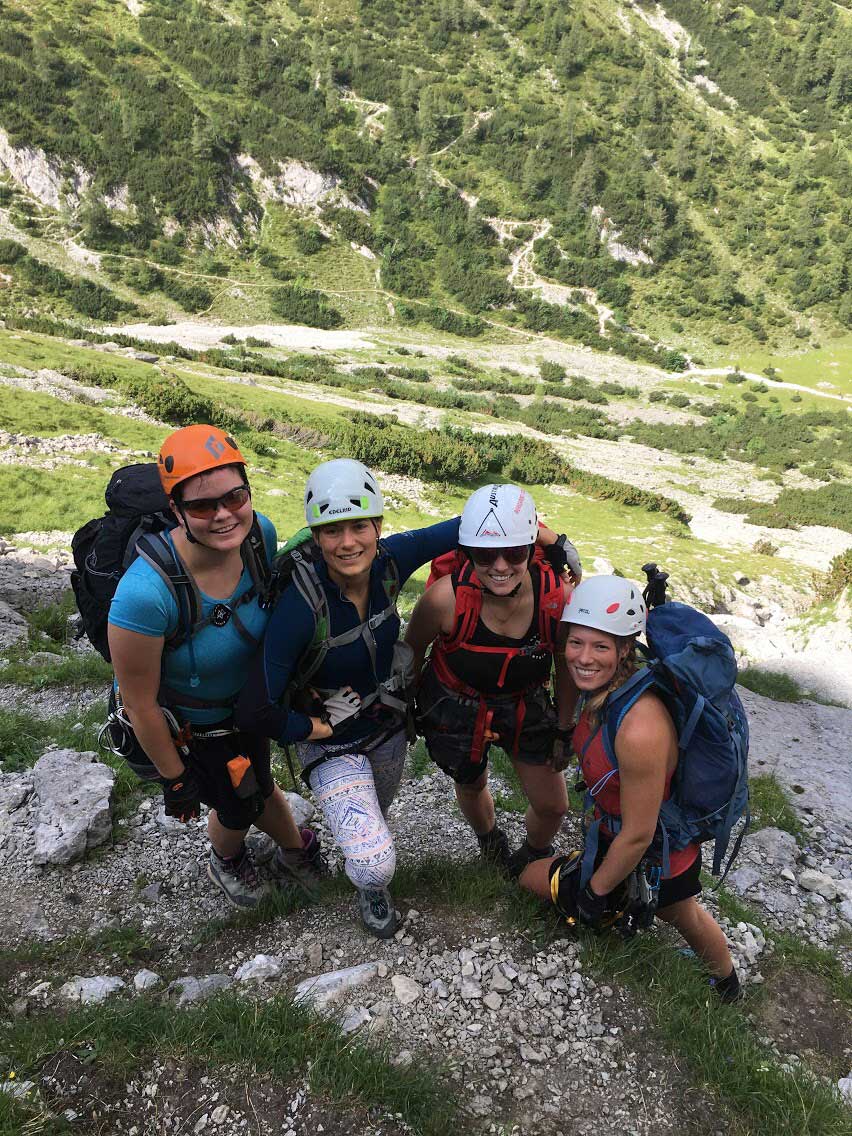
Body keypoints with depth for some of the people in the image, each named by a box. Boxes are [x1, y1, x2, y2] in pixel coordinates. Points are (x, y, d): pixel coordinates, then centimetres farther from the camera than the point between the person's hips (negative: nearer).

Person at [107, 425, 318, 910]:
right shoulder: (146, 593, -42)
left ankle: (296, 852, 57)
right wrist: (175, 779, -13)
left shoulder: (260, 533, -25)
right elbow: (141, 704, -26)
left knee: (257, 786, 25)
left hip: (242, 702, 4)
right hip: (178, 726, -3)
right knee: (236, 806, 18)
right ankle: (226, 861, 55)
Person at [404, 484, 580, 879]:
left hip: (525, 704, 1)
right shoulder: (445, 597, -33)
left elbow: (566, 667, -9)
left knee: (553, 805, 10)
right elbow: (412, 650, -11)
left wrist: (565, 731, 3)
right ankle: (490, 841, 61)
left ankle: (532, 858, 46)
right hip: (456, 705, -1)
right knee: (471, 786, 24)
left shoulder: (558, 595, -28)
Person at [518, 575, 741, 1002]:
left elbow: (638, 835, -31)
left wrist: (596, 891, -18)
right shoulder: (606, 690, -18)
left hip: (651, 860, -9)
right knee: (682, 916, 38)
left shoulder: (640, 729, -42)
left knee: (529, 876, 13)